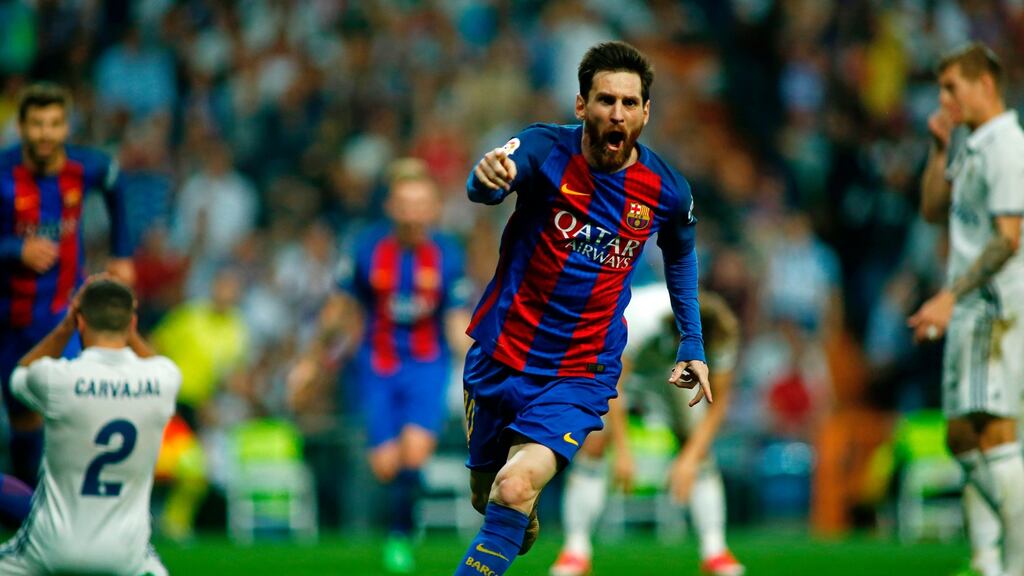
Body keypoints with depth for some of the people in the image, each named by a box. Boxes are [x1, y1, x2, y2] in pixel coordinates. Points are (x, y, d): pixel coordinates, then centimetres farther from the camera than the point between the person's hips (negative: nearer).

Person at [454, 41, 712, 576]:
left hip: (579, 376, -1)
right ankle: (524, 529, 54)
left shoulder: (666, 189, -7)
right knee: (486, 495, 19)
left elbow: (681, 255, 17)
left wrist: (692, 345, 15)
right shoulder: (547, 149, -15)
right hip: (499, 360, 1)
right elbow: (485, 188, -37)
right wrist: (488, 177, -62)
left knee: (515, 489, -26)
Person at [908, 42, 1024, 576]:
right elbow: (933, 210, 24)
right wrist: (939, 148, 11)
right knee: (961, 437, 8)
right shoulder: (971, 150, 17)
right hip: (968, 311, 10)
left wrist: (949, 297, -23)